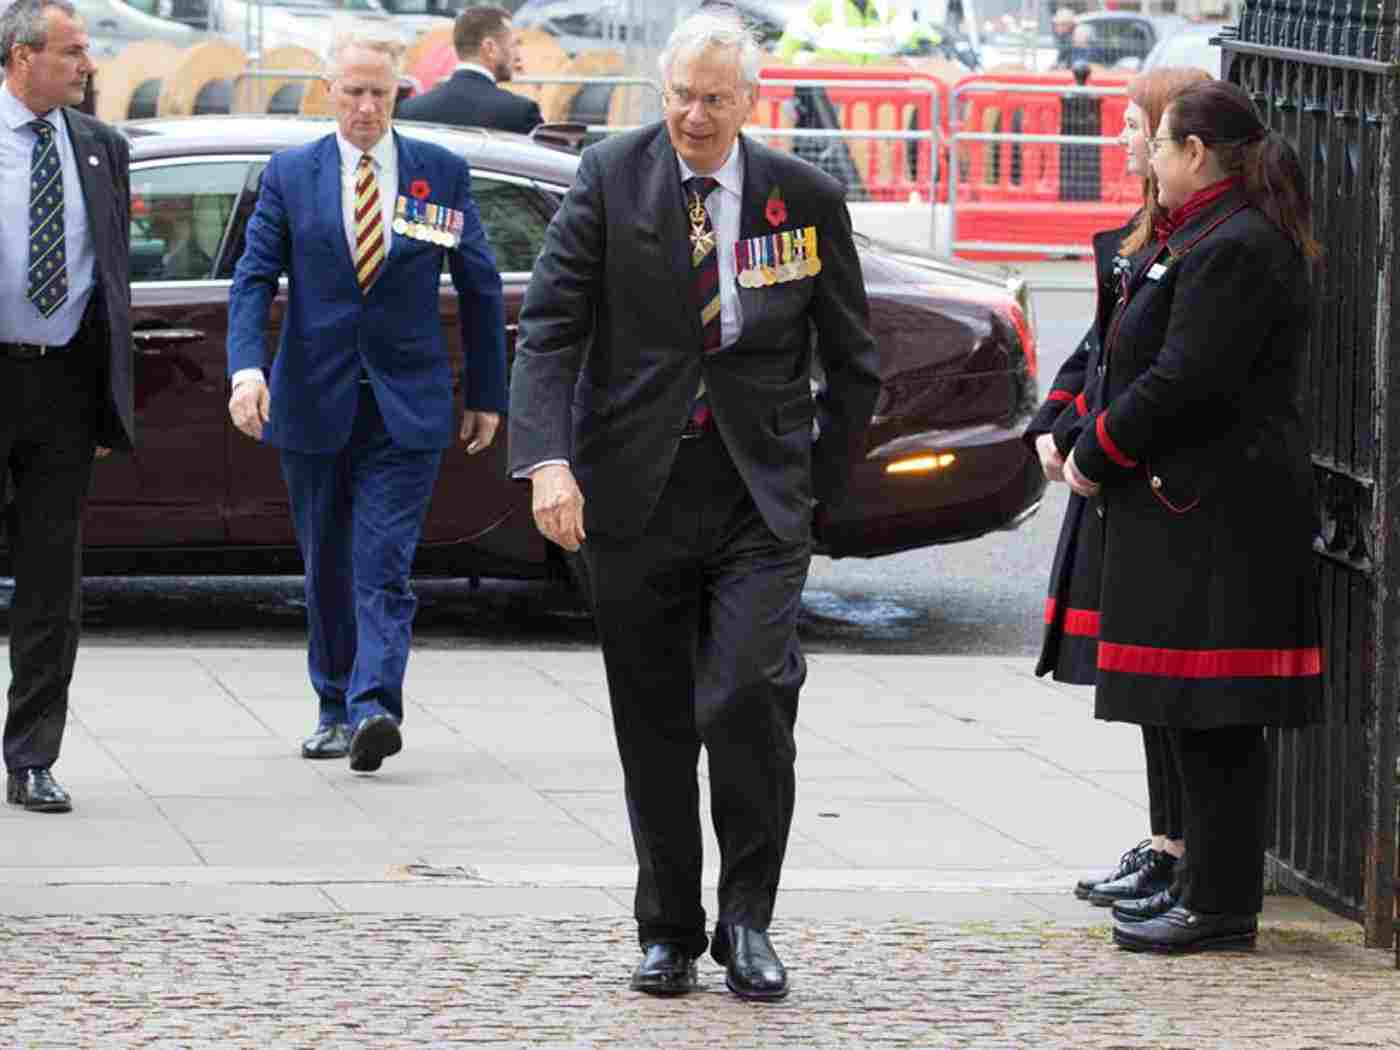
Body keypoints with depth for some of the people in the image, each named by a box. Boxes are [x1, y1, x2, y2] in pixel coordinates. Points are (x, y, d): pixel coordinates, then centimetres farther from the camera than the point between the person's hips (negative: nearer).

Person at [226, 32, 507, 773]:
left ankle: (373, 709, -23)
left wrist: (485, 395, 8)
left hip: (405, 405, -2)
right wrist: (247, 367, -18)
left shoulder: (441, 173, 4)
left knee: (384, 567, -13)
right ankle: (336, 710, 23)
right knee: (327, 567, 10)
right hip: (314, 400, 2)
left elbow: (480, 287, 9)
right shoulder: (290, 174, 4)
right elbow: (254, 277, -1)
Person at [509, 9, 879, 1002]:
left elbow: (854, 361, 11)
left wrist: (821, 483, 6)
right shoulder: (611, 177, 0)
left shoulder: (807, 196, 2)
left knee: (750, 695, -16)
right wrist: (548, 458, -18)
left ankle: (747, 919, 0)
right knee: (654, 723, 6)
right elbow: (549, 326, -5)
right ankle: (669, 929, 19)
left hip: (761, 493, -1)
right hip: (636, 491, 1)